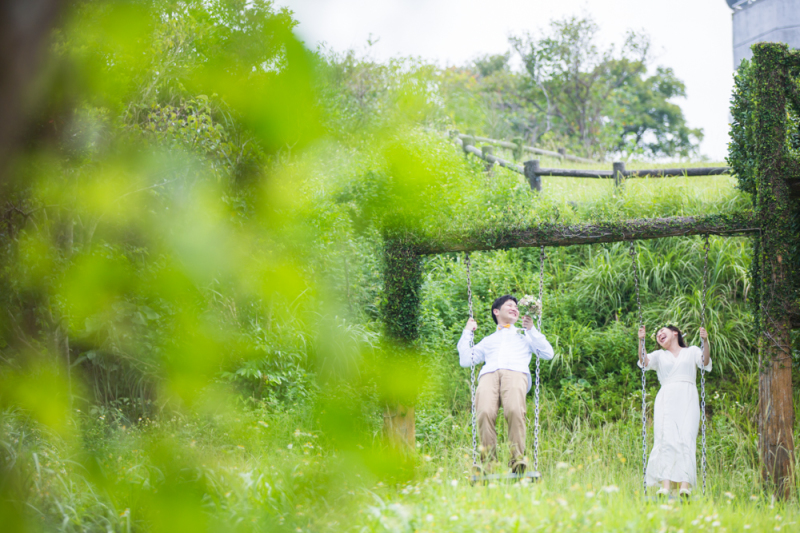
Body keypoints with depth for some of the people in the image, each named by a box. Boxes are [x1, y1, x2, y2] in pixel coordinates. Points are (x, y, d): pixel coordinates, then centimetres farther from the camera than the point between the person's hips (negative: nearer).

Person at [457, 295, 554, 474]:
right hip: (488, 374, 1)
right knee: (485, 413, -34)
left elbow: (548, 354, 23)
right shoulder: (488, 340, 41)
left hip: (516, 373, -1)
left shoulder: (525, 335, 39)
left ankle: (518, 458, -37)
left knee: (515, 410, -37)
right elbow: (465, 360, 30)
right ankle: (488, 460, -33)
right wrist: (467, 333, 34)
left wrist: (532, 330, 20)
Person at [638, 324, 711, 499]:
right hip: (666, 399, 1)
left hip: (687, 400, -1)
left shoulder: (692, 351, 22)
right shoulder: (660, 355, 26)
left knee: (686, 439, -18)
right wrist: (641, 342, -10)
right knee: (666, 439, -17)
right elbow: (644, 362, 7)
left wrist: (705, 341, -15)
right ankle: (665, 486, -29)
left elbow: (705, 362, 2)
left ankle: (685, 486, -30)